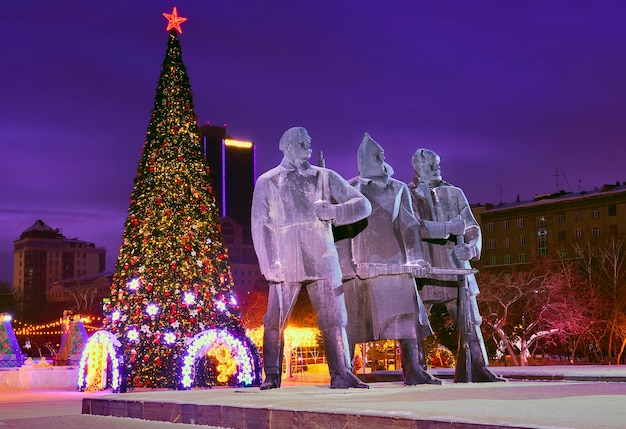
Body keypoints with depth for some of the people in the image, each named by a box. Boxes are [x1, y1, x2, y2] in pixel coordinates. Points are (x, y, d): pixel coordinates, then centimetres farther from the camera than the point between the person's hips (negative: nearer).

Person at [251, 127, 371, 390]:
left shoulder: (325, 178, 12)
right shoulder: (267, 182, 10)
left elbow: (363, 205, 7)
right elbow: (260, 225, 4)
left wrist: (334, 211, -11)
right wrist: (269, 263, -7)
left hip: (322, 261, 2)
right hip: (286, 265, -1)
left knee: (333, 319, 0)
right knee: (275, 321, -3)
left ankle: (342, 374, 6)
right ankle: (271, 376, 7)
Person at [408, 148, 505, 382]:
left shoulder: (454, 193, 14)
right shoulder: (408, 195, 2)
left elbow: (472, 227, 11)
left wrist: (471, 246, -11)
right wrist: (449, 227, -20)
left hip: (456, 267, 4)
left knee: (470, 320, 2)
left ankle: (477, 370, 8)